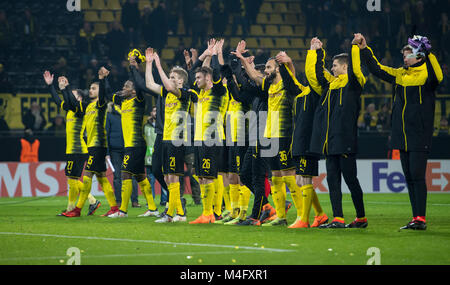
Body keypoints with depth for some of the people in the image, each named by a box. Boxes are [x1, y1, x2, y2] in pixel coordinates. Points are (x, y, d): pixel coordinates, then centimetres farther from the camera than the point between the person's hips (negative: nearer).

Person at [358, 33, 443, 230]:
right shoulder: (400, 75, 14)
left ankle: (421, 219, -7)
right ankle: (416, 219, 12)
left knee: (417, 176, -9)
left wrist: (428, 53, -32)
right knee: (409, 177, 8)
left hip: (420, 136, -7)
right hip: (402, 135, 7)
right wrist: (364, 49, 12)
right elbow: (377, 70, 20)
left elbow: (437, 77, -26)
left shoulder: (427, 75, -5)